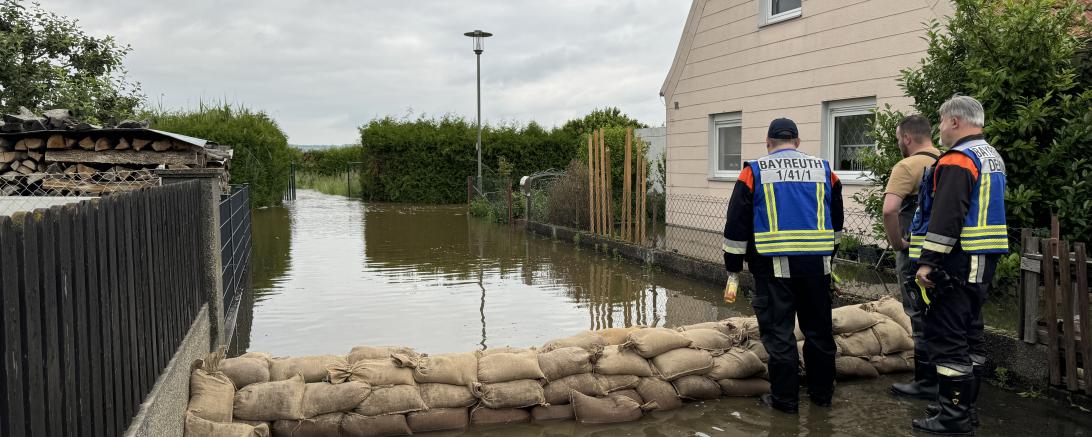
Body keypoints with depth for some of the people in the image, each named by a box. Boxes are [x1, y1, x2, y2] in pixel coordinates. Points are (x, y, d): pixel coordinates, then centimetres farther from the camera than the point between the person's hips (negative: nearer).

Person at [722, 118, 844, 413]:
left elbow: (736, 224, -1)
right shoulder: (823, 170, 10)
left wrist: (733, 269, 5)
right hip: (817, 265, 4)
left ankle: (785, 398, 7)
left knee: (779, 332, 3)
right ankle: (822, 392, 26)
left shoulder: (754, 172, 0)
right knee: (818, 329, 15)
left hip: (774, 266, -3)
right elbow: (836, 222, 20)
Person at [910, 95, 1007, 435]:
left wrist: (928, 262, -22)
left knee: (947, 337, -6)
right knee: (969, 333, 16)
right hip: (984, 261, 10)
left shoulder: (957, 159, -15)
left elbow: (946, 218, -24)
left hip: (957, 263, -10)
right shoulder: (992, 157, 17)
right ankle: (966, 405, 25)